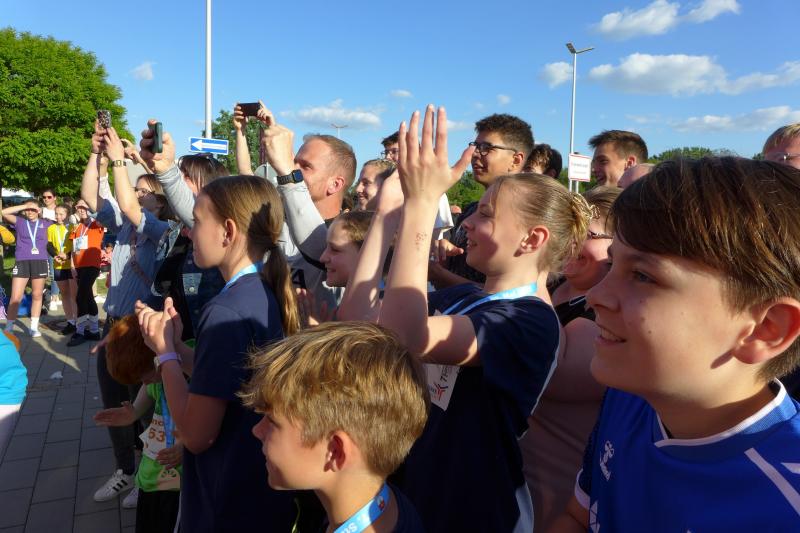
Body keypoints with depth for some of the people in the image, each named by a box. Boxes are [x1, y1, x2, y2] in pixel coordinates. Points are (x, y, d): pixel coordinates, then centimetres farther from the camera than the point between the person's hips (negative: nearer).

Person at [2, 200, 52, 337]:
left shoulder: (46, 224, 9)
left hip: (40, 262, 1)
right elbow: (4, 213, -4)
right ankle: (8, 328, 6)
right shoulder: (20, 221, 8)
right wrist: (24, 206, -6)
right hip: (22, 262, -1)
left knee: (37, 296, 7)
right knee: (15, 298, -2)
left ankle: (34, 327, 15)